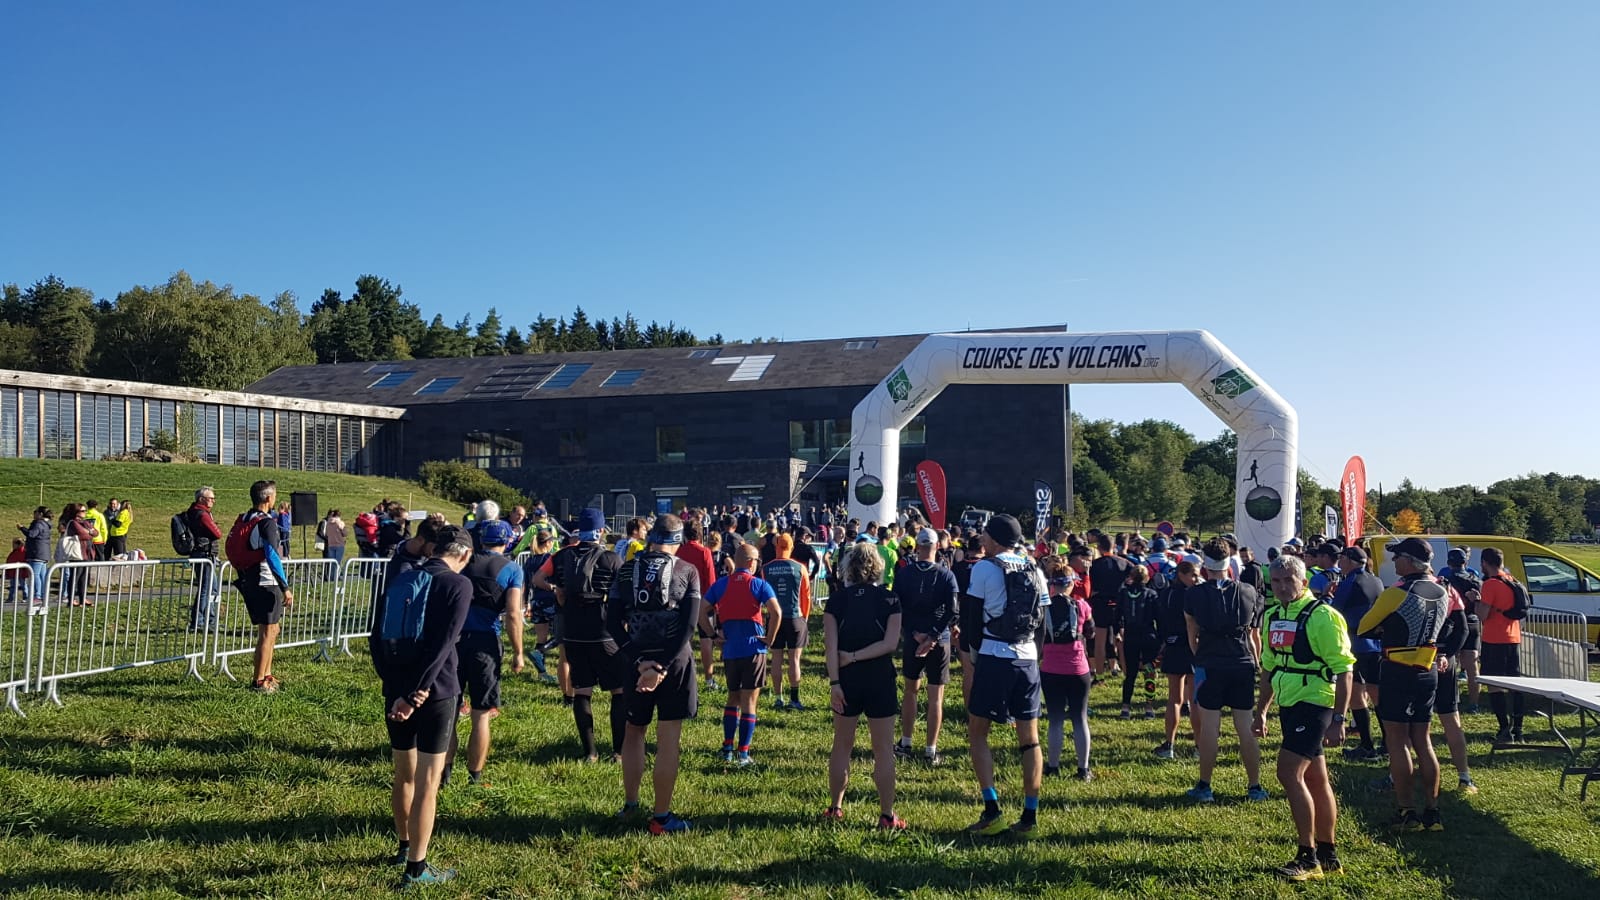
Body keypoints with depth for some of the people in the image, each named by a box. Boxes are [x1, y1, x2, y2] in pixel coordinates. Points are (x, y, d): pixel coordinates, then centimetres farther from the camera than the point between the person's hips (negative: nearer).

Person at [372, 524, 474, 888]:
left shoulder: (400, 580, 10)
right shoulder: (458, 584, -9)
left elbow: (377, 638, 7)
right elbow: (443, 643, -18)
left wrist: (394, 683, 2)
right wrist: (418, 692, -18)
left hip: (396, 690, 6)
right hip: (435, 692, -6)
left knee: (403, 774, 21)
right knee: (428, 781, 2)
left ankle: (405, 846, 39)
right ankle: (416, 868, 6)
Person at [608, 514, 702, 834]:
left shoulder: (626, 571, 2)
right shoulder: (687, 572, -5)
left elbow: (613, 622, -4)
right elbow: (688, 627, -13)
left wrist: (640, 662, -7)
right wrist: (663, 667, -14)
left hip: (637, 660, 3)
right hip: (674, 661, -2)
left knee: (634, 731, 20)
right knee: (669, 741, 4)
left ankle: (629, 805, 29)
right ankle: (661, 817, 8)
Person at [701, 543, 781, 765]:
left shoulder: (720, 585, 6)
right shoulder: (759, 585, -4)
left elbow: (701, 611, 1)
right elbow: (776, 613, -17)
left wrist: (713, 634, 6)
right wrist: (769, 638, -7)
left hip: (729, 649, 3)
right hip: (754, 649, -3)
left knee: (733, 698, 19)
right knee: (749, 701, 4)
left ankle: (727, 749, 17)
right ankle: (743, 753, 3)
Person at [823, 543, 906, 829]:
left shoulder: (837, 600, -2)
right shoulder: (889, 599, -3)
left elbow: (831, 646, -9)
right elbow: (890, 643, -12)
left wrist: (834, 682, -9)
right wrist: (856, 656, -9)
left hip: (847, 680, 1)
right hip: (880, 681, -1)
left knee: (842, 745, 15)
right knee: (884, 749, 6)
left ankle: (835, 809, 23)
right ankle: (887, 816, 9)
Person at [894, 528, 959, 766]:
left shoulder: (904, 573, -3)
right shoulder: (946, 575, -9)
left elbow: (897, 608, -6)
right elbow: (953, 611, -15)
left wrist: (914, 634, -7)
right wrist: (933, 636, -14)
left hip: (912, 639, 2)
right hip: (939, 642, -2)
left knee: (911, 690, 18)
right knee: (935, 697, 5)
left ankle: (905, 744, 23)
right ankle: (931, 751, 8)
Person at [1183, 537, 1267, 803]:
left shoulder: (1194, 595, -3)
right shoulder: (1249, 593, 3)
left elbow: (1192, 638, 7)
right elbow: (1255, 637, 9)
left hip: (1209, 666, -2)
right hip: (1243, 665, 2)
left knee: (1209, 727, 4)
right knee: (1246, 727, 8)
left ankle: (1204, 786, 10)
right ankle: (1255, 787, 14)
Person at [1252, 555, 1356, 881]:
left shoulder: (1322, 616, -14)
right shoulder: (1272, 617, 10)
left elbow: (1343, 670, -15)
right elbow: (1269, 668, 19)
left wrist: (1339, 719, -19)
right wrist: (1261, 712, 20)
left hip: (1314, 704, -8)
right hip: (1289, 706, 8)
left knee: (1289, 774, -14)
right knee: (1316, 781, 15)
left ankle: (1308, 857, -4)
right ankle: (1327, 854, 24)